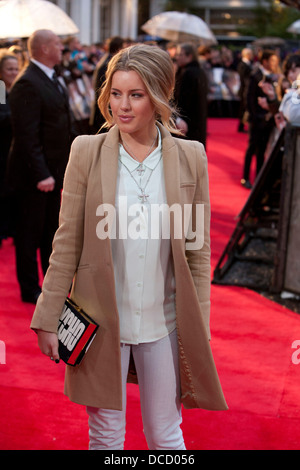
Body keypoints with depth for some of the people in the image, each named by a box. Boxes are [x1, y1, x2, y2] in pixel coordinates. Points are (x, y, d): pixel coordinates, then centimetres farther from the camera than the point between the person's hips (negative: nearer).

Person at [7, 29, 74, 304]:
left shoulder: (50, 80, 11)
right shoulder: (28, 84, -20)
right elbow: (27, 135, -24)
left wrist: (58, 169, 14)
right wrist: (41, 174, -26)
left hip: (52, 171, 9)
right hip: (34, 175, -9)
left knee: (50, 229, 20)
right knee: (30, 232, 4)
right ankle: (30, 289, 17)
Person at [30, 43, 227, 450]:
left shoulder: (191, 158, -3)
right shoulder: (87, 152, -5)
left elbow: (198, 250, 2)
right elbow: (67, 244, -2)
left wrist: (199, 330, 2)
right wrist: (49, 319, -2)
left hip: (164, 323, 1)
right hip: (101, 322, 0)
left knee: (166, 436, 14)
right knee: (105, 437, 14)